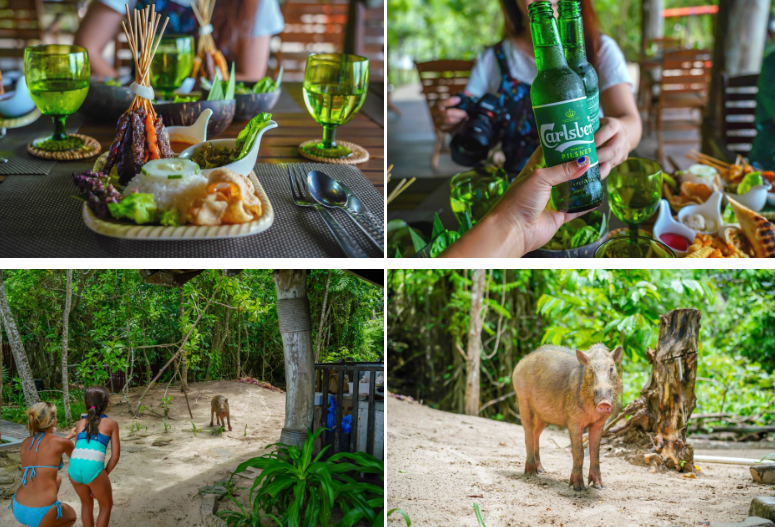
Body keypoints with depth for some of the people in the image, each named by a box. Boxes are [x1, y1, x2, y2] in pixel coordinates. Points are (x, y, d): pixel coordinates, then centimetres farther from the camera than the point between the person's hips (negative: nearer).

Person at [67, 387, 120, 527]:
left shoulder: (81, 423, 22)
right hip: (93, 468, -4)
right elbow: (115, 454, 9)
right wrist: (104, 474, 16)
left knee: (86, 503, 30)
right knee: (106, 506, 21)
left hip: (74, 467, 4)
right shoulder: (111, 423, 13)